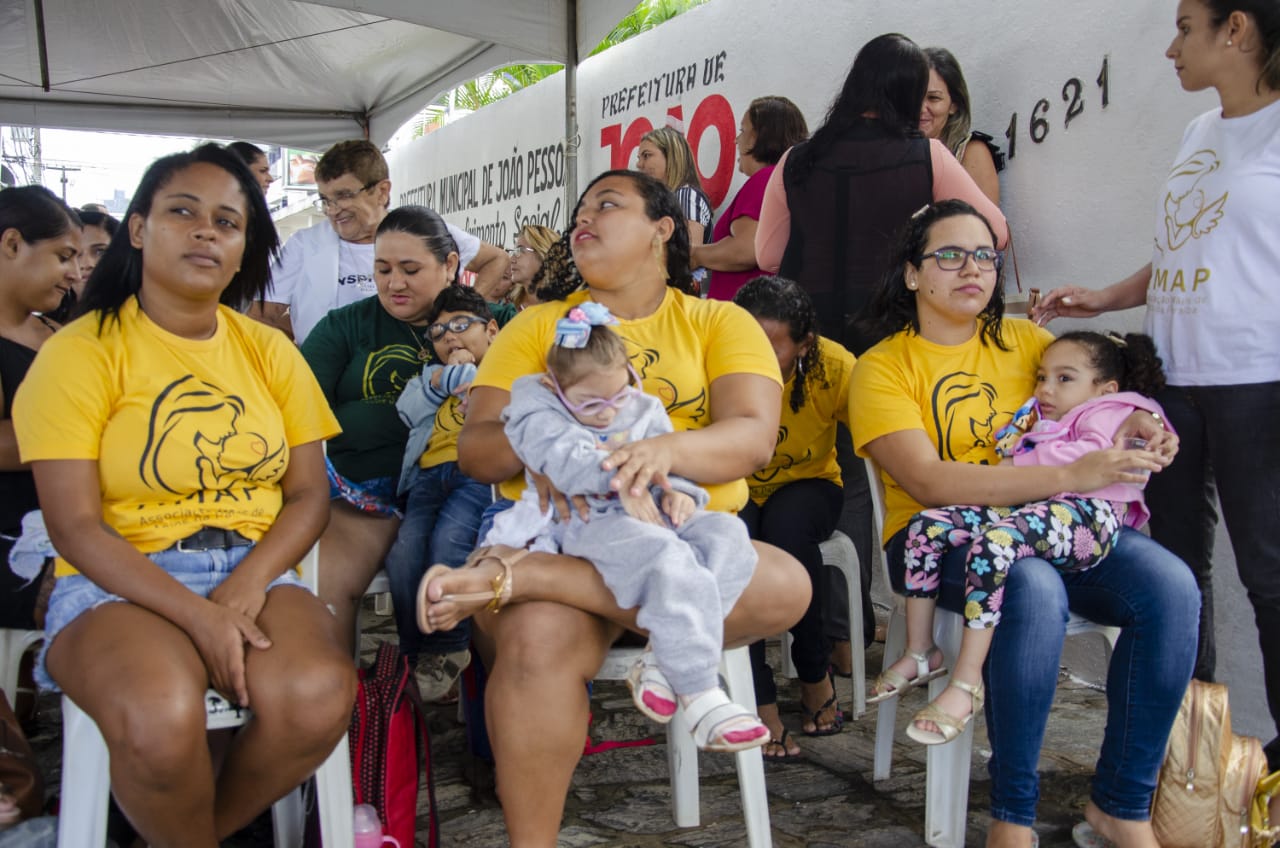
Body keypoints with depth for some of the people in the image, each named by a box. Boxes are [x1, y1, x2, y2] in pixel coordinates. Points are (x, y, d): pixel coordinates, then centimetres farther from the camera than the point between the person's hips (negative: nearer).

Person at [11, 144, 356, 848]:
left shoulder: (268, 351, 11)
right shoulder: (81, 350, -1)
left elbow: (307, 494, 7)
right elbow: (75, 527, -8)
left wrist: (246, 589, -12)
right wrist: (199, 615, -19)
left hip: (256, 571, 4)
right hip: (122, 582, -3)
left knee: (319, 696, -27)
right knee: (161, 715, -35)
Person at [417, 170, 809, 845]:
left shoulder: (719, 323, 13)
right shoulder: (537, 325, 18)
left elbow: (753, 436, -6)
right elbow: (473, 448, 7)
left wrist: (666, 448, -27)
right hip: (555, 529, 0)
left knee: (784, 587, -32)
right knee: (538, 637, -35)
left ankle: (518, 579, -31)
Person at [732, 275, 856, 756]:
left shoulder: (832, 368, -21)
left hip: (807, 485, 0)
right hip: (732, 491, 0)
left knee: (787, 525, -35)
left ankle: (815, 672, -11)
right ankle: (760, 700, -22)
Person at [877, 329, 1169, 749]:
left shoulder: (1109, 412, 13)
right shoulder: (1041, 421, 36)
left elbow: (1093, 454, -11)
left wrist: (1017, 465, -9)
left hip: (1087, 515, -8)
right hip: (1029, 507, 8)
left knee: (995, 539, -36)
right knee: (927, 524, -9)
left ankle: (966, 682, -34)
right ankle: (920, 652, -4)